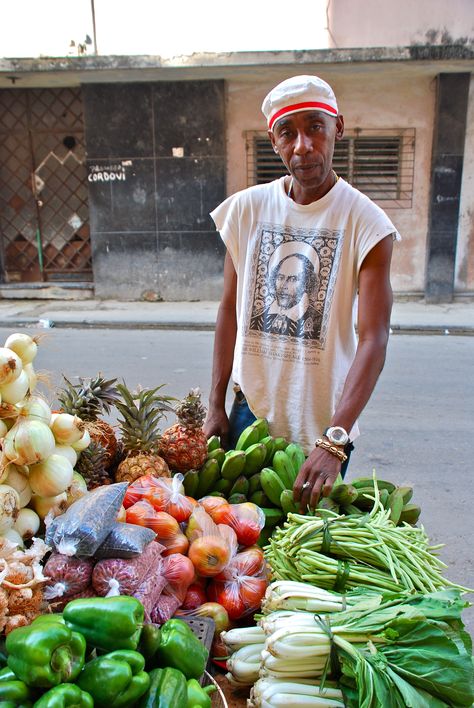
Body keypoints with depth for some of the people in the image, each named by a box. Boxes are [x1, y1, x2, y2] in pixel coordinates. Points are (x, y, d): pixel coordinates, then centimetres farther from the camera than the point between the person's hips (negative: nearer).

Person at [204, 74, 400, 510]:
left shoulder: (365, 223, -13)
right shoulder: (247, 208, -2)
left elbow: (373, 340, -20)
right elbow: (230, 309, 3)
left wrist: (334, 441, -30)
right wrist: (216, 405, 2)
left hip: (324, 424, -2)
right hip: (251, 409, 3)